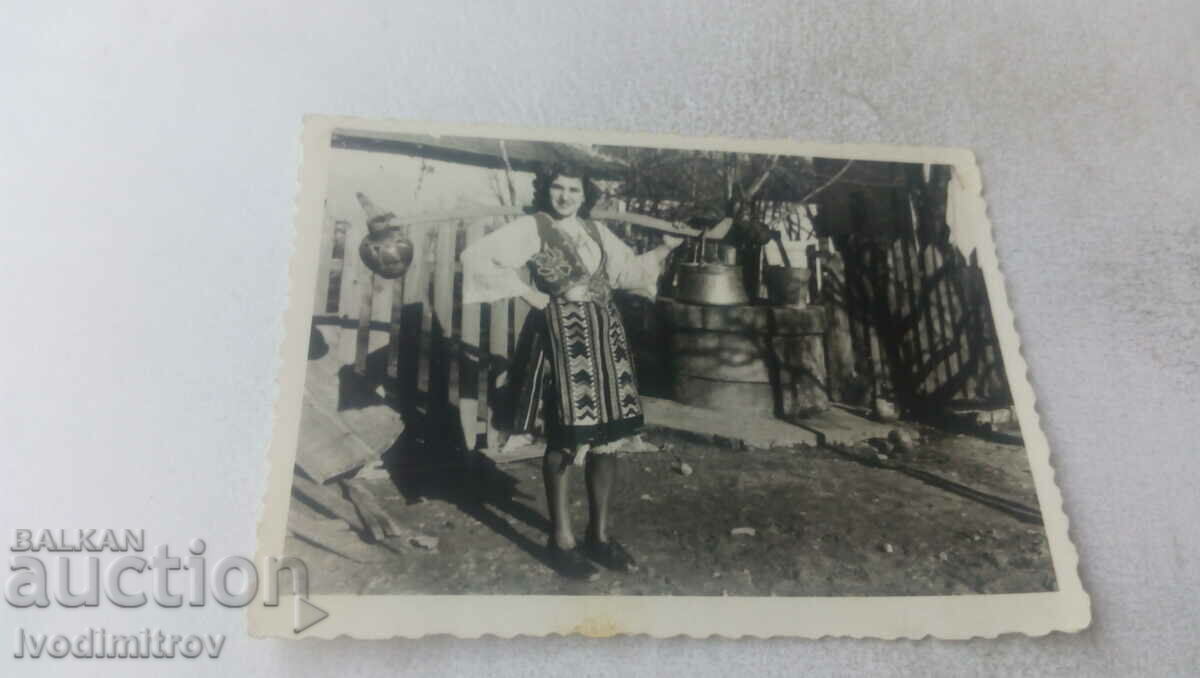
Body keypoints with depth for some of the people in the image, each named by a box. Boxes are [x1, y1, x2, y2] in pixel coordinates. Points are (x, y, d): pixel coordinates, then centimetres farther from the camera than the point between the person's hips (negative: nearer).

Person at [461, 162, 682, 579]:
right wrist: (526, 292, -12)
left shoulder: (596, 231, 15)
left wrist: (664, 249, 10)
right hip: (561, 337, -6)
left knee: (608, 435, 7)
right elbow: (476, 257, -13)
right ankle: (562, 540, 11)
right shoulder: (531, 228, -5)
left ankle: (599, 534, 20)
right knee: (566, 439, -3)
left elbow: (629, 270, 24)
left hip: (604, 336, 6)